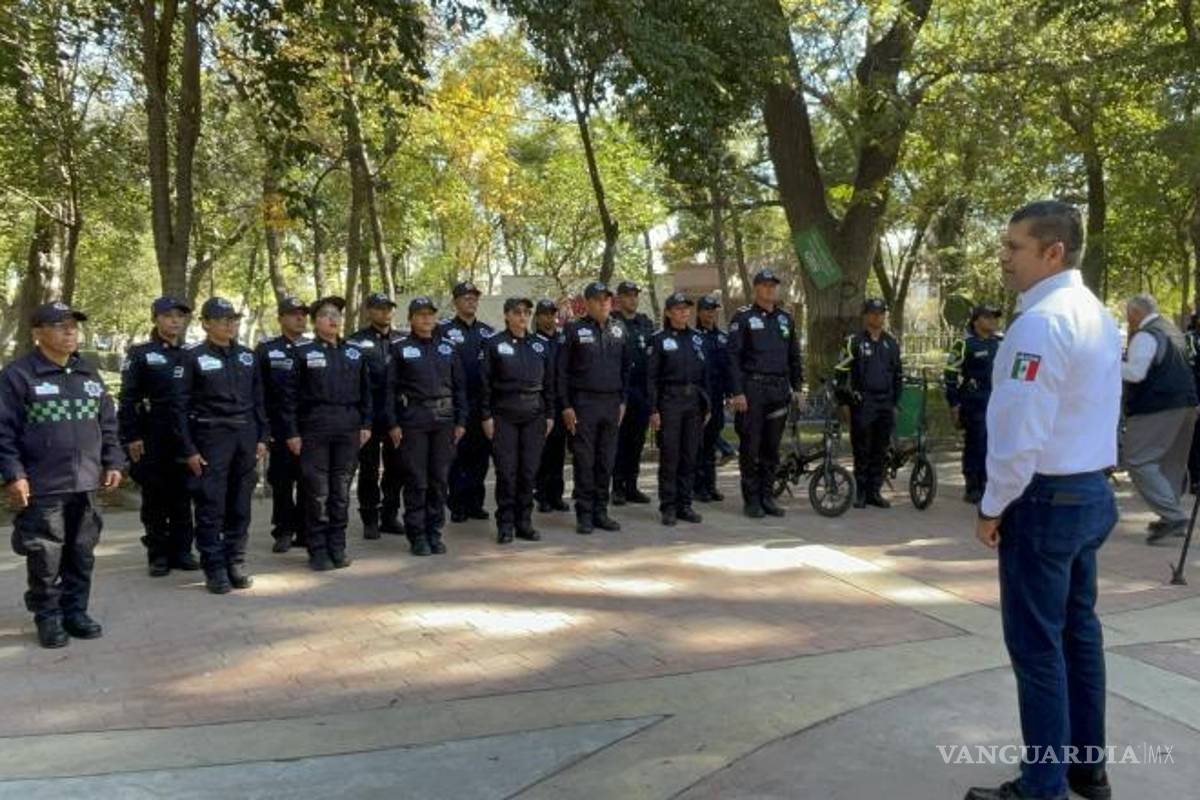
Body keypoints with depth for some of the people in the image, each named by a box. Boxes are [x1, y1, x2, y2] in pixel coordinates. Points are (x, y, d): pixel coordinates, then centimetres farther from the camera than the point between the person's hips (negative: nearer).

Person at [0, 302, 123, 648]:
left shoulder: (89, 374, 12)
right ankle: (48, 618, 16)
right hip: (42, 487, -5)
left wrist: (112, 462, 11)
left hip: (85, 484, 6)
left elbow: (107, 423, 17)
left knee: (81, 555, 12)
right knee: (45, 558, 2)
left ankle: (75, 611, 24)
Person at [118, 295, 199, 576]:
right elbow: (127, 398, -3)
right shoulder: (140, 353, 0)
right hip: (152, 438, -3)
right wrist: (131, 436, -10)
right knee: (154, 497, 4)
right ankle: (158, 555, 12)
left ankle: (181, 551, 16)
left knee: (182, 496, 8)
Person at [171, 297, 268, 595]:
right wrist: (188, 449, -10)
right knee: (211, 506, -2)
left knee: (240, 505, 8)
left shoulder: (246, 355, 11)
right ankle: (214, 569, 6)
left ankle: (236, 563, 18)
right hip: (211, 436, -4)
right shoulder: (193, 357, -4)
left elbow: (258, 399, 15)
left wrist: (261, 437, 8)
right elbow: (179, 405, -6)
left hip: (246, 436, 5)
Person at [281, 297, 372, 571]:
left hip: (348, 429, 3)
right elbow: (290, 394, -1)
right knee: (317, 492, 0)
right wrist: (291, 432, -5)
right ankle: (318, 551, 10)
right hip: (314, 429, -3)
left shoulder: (354, 353, 11)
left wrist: (366, 424, 7)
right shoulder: (302, 352, -1)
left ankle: (337, 547, 17)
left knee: (341, 490, 7)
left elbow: (365, 391, 15)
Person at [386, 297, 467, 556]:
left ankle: (435, 533, 16)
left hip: (444, 419, 3)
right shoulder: (400, 349, 3)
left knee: (439, 479, 6)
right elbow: (390, 388, 1)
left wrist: (460, 421, 5)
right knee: (416, 480, -1)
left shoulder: (448, 348, 11)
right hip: (413, 420, -3)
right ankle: (417, 535, 8)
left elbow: (459, 386, 12)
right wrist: (393, 423, -6)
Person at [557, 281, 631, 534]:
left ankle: (601, 511, 16)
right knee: (584, 460, -1)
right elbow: (561, 370, -3)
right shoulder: (574, 330, -2)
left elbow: (625, 368, 16)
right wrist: (566, 406, -8)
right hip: (583, 403, -4)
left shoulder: (619, 330, 11)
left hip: (612, 403, 4)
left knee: (606, 461, 7)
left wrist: (622, 400, 10)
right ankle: (584, 514, 7)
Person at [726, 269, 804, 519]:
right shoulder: (743, 317, -2)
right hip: (752, 388, -5)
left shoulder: (785, 318, 15)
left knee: (772, 447, 8)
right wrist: (737, 392, -14)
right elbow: (733, 357, -7)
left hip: (779, 389, 5)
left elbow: (794, 356, 20)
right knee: (750, 446, -1)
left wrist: (797, 387, 12)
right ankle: (751, 499, 7)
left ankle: (766, 496, 17)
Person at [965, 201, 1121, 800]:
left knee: (1037, 645, 0)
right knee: (1079, 631, 18)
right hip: (1092, 491, 10)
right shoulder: (1098, 314, 11)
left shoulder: (1040, 321, -20)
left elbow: (1020, 433, -23)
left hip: (1045, 498, -10)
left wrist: (993, 507, -11)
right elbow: (1091, 414, 15)